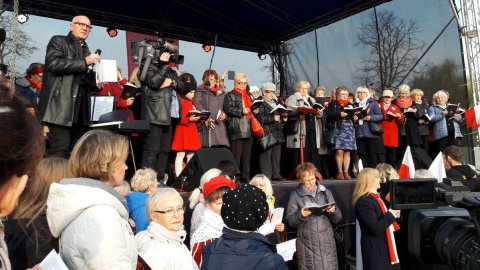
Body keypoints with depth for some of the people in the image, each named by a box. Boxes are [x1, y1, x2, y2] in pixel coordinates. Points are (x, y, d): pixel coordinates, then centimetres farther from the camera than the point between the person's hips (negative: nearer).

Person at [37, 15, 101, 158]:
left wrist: (97, 83, 6)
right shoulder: (58, 41, 6)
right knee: (61, 147, -13)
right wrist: (84, 62, -14)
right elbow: (53, 63, -13)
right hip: (61, 106, -6)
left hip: (80, 108, 7)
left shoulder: (86, 50, 24)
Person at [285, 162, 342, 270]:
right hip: (307, 244, -2)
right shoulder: (295, 195, 0)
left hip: (327, 242, 3)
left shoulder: (325, 192, 9)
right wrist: (300, 215, -20)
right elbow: (290, 221, -2)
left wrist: (333, 211, -11)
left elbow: (338, 218, 9)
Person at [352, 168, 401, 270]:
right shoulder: (364, 201, -19)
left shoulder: (375, 197, 13)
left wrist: (395, 212, 4)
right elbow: (375, 228, -25)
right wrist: (391, 213, -18)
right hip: (376, 250, -10)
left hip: (386, 246, 10)